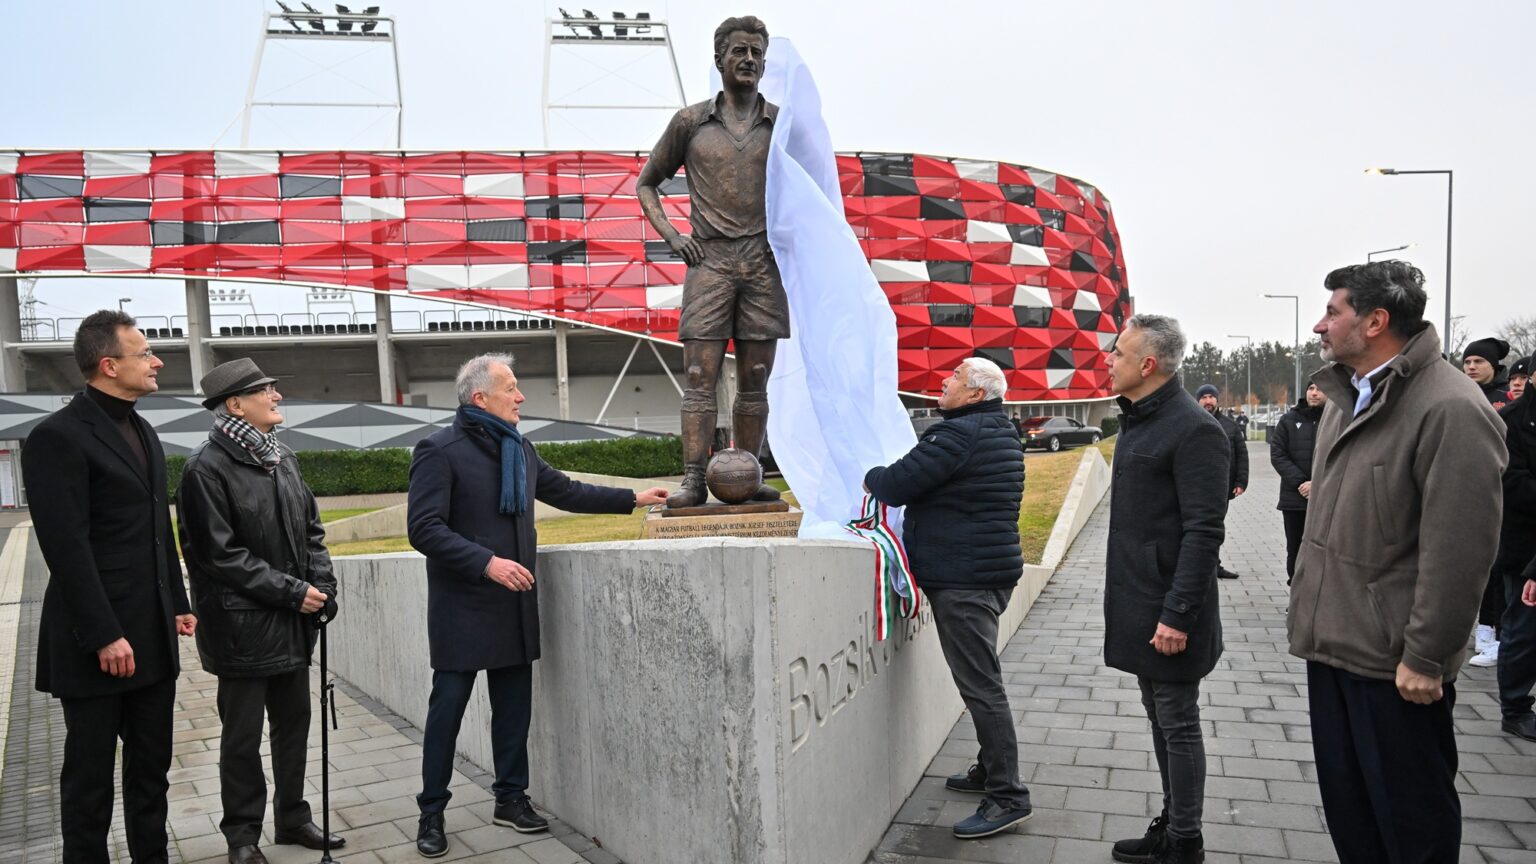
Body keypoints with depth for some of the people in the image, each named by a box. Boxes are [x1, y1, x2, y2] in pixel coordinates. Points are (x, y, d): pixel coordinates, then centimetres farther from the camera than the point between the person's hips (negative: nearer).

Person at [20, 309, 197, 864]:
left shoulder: (143, 433, 13)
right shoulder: (58, 436, -12)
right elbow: (67, 548, -17)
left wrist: (178, 604, 14)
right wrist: (104, 636, -19)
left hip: (153, 636, 8)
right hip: (97, 643, -7)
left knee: (151, 767, 14)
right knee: (90, 774, 7)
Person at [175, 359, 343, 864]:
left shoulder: (281, 458, 8)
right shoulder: (208, 468, -14)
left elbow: (311, 529, 13)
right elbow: (220, 554, -16)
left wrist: (322, 586, -1)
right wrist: (292, 592, -16)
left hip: (294, 623, 7)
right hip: (243, 627, -7)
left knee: (294, 722, 15)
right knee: (242, 736, 7)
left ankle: (292, 817, 30)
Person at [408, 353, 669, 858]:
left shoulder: (520, 449, 11)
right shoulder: (439, 451, -11)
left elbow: (565, 491, 20)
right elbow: (423, 528, -17)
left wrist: (633, 499, 18)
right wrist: (487, 562, -25)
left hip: (515, 605, 6)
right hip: (462, 608, -6)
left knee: (514, 704, 12)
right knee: (447, 707, 2)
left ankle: (511, 797, 26)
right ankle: (432, 813, 16)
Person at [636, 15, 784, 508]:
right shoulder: (690, 122, 9)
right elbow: (646, 183, 16)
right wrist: (671, 235, 3)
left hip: (764, 263, 1)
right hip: (709, 262, -1)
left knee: (755, 379, 2)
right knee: (701, 377, -6)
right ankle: (693, 481, -6)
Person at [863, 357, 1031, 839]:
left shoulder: (958, 434, -18)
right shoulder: (1000, 433, 15)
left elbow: (896, 486, -18)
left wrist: (870, 475, 2)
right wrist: (888, 478, 16)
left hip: (963, 580, -11)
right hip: (991, 569, 11)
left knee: (981, 686, -6)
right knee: (981, 680, 19)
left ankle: (1008, 796, -1)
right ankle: (990, 771, 31)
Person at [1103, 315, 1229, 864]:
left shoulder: (1194, 430, -18)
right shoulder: (1138, 421, 11)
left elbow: (1203, 531, -21)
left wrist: (1177, 614, -23)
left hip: (1168, 613, -9)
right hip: (1137, 607, 9)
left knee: (1178, 724, 3)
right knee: (1159, 718, 18)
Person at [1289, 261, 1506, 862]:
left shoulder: (1450, 408, -19)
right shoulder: (1346, 398, 10)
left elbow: (1460, 550, -21)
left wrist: (1426, 658, -18)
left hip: (1394, 661, -8)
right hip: (1331, 641, 8)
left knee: (1411, 813, 8)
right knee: (1345, 801, 20)